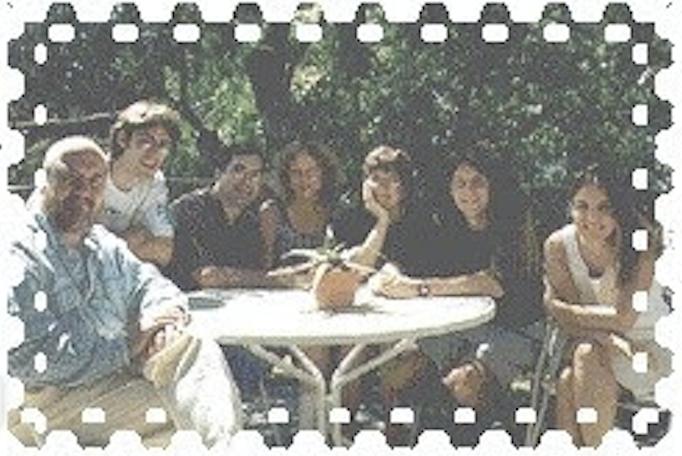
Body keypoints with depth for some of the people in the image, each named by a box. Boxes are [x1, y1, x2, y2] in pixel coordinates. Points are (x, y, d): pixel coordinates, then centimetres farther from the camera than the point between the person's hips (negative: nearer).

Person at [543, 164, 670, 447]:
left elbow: (623, 319, -23)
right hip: (592, 342, 3)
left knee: (587, 355, -32)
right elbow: (571, 323, -11)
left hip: (649, 345, -2)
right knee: (567, 382, -30)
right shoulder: (558, 245, -10)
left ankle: (596, 447, -20)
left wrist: (563, 309, -16)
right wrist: (610, 339, -28)